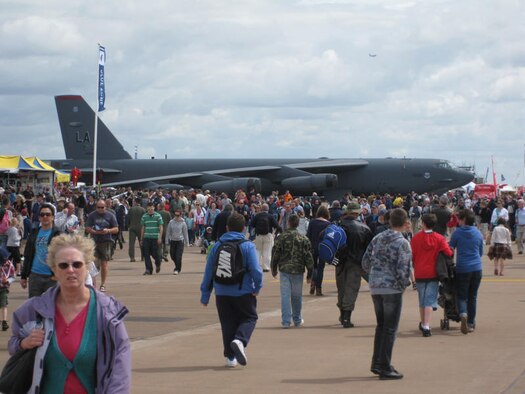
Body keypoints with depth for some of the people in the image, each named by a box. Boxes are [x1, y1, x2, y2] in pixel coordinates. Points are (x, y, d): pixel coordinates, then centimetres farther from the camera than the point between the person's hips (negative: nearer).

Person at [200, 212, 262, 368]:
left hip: (222, 293, 3)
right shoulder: (248, 246, -7)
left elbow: (208, 272, 6)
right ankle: (240, 340, -17)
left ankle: (230, 356, 13)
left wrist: (205, 295, 11)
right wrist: (257, 287, 2)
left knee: (227, 323, 13)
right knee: (249, 318, 12)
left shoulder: (217, 246, 3)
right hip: (243, 292, -3)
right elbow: (256, 270, -14)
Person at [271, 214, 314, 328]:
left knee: (285, 295, 2)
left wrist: (274, 270, 15)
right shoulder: (303, 239, -4)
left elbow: (275, 255, 2)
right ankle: (297, 320, 25)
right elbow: (308, 257, -2)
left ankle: (286, 321, -2)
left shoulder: (281, 238, -4)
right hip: (298, 271, 1)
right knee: (297, 296, 13)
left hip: (284, 270, -1)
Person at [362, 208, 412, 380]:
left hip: (375, 287, 7)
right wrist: (405, 283, 0)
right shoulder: (402, 243, -13)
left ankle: (376, 363, 21)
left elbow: (365, 261, 9)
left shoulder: (378, 238, 8)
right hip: (392, 288, -7)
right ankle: (385, 367, 3)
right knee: (390, 328, 1)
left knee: (381, 325, 18)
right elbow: (403, 269, -18)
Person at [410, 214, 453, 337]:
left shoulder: (416, 238, -5)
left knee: (422, 300, 18)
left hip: (419, 274, 1)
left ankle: (423, 324, 32)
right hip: (433, 273, -1)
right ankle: (426, 327, -14)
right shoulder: (439, 238, -6)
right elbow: (448, 253, -13)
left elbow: (411, 255, -2)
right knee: (430, 301, -2)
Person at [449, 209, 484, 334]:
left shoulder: (457, 233, -6)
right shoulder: (478, 233, 5)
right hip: (476, 268, 3)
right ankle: (471, 323, 15)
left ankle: (463, 314, -27)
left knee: (461, 295, 2)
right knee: (473, 296, 13)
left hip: (462, 269, -3)